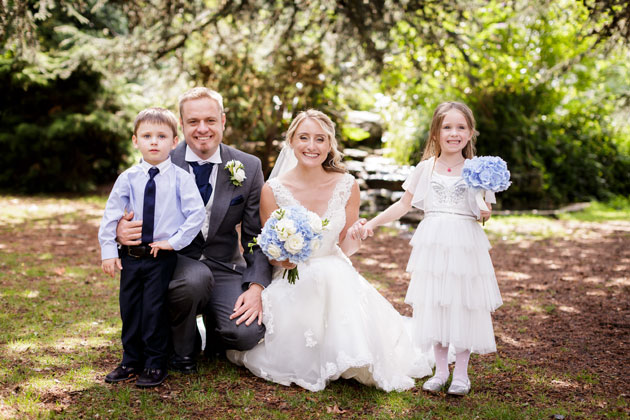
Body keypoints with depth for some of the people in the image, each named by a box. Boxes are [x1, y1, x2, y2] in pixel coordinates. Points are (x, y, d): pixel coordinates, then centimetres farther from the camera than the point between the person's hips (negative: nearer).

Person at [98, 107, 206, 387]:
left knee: (154, 309, -1)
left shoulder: (181, 179, -6)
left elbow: (197, 214, -8)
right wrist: (108, 251, 0)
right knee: (129, 307, 11)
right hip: (130, 255, 4)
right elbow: (111, 215, 5)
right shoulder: (128, 178, 2)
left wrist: (175, 241, -12)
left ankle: (155, 364, 14)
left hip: (163, 256, -3)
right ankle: (131, 361, 27)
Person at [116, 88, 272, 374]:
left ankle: (214, 332, 15)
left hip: (225, 267, 1)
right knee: (196, 276, -37)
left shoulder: (249, 167, -1)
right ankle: (182, 350, -4)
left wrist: (257, 287, -13)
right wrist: (121, 231, -22)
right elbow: (138, 216, 3)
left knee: (247, 332, -26)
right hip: (174, 262, -1)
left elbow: (256, 236, 2)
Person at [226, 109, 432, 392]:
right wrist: (283, 257, -24)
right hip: (290, 281, -2)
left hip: (336, 276, 2)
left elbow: (347, 243, 7)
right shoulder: (273, 190, -9)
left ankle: (348, 363, -10)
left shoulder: (347, 186, -3)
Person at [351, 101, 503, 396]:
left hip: (465, 246, -1)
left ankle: (461, 372, 18)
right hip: (432, 244, 2)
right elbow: (403, 205, 9)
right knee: (433, 304, 5)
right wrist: (371, 223, 1)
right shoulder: (426, 168, 6)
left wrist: (484, 205, -17)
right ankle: (441, 369, 20)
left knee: (464, 304, 2)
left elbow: (484, 215, 5)